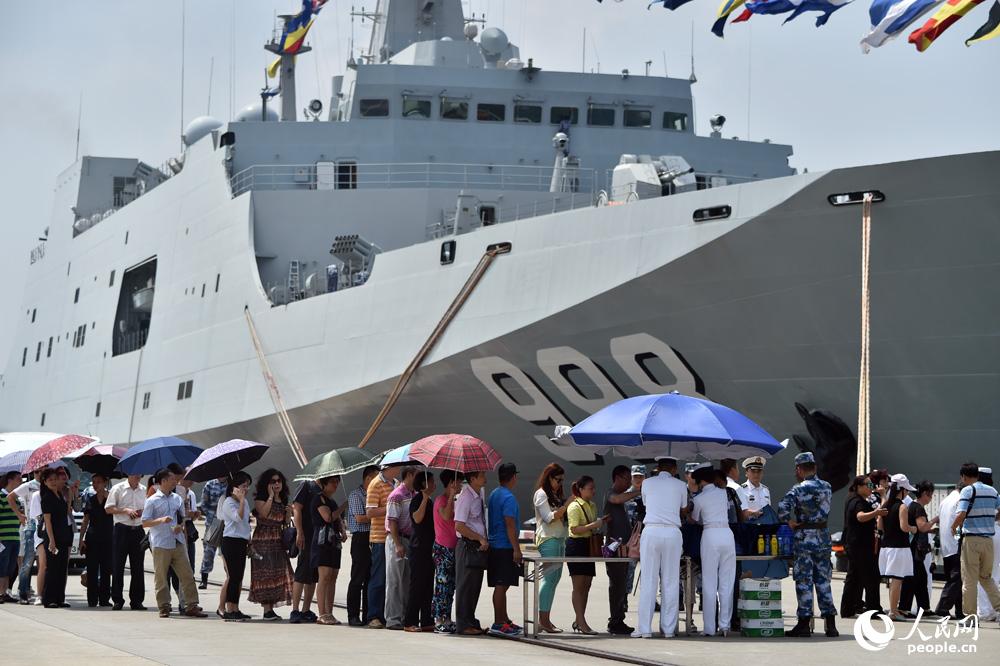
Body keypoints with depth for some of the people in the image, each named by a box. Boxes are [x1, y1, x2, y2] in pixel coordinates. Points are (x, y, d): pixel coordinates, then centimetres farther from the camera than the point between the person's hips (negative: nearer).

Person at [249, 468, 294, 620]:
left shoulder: (283, 501, 16)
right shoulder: (260, 498, -3)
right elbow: (264, 513, -22)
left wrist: (288, 512, 1)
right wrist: (271, 496, -14)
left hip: (278, 542, 7)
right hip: (263, 540, -7)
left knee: (278, 574, 3)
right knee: (265, 574, -10)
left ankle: (271, 607, 6)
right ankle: (266, 609, -12)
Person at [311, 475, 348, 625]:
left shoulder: (332, 501, 22)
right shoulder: (319, 498, -4)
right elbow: (328, 517, -15)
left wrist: (343, 532, 4)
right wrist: (344, 507, -6)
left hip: (334, 542, 9)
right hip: (322, 541, -9)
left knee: (333, 578, 4)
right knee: (325, 576, -14)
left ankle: (329, 613, 5)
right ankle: (322, 614, -17)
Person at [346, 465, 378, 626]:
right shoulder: (356, 495, -5)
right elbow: (360, 518, -13)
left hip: (373, 539, 8)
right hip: (361, 539, -7)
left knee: (370, 579, 7)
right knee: (358, 579, -5)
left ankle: (367, 614, 11)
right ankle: (353, 616, -2)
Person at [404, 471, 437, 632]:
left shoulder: (430, 501, 19)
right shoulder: (417, 499, -8)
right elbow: (417, 518, -22)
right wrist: (425, 498, -24)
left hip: (429, 548, 9)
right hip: (419, 548, -9)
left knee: (428, 585, 8)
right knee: (417, 585, -8)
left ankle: (427, 621, 11)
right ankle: (410, 622, -5)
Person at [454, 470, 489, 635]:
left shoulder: (480, 494, 11)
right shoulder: (465, 497, -16)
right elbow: (459, 526, -21)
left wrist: (484, 541, 12)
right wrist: (481, 539, -17)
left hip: (479, 546, 9)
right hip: (468, 546, -9)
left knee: (475, 585, 14)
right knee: (466, 584, -3)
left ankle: (470, 621, 23)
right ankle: (463, 625, 2)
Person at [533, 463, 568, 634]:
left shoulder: (555, 495, 22)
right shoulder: (541, 494, -5)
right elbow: (550, 517, -14)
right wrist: (566, 505, -18)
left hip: (559, 539, 9)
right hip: (548, 539, -9)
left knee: (555, 577, 5)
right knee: (549, 578, -12)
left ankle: (544, 619, 6)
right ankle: (543, 620, -13)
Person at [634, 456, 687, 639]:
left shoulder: (647, 483, 9)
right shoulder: (680, 485, 9)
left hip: (651, 531, 0)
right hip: (672, 532, 0)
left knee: (648, 581, 0)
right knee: (670, 582, 4)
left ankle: (645, 628, -4)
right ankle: (669, 628, 3)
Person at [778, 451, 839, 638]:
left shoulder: (799, 490, -11)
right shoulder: (826, 487, 7)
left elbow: (782, 508, -23)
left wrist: (788, 522, -7)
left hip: (804, 539, -5)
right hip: (823, 538, 5)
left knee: (804, 581, -1)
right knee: (823, 581, 9)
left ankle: (804, 624, 0)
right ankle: (830, 623, 7)